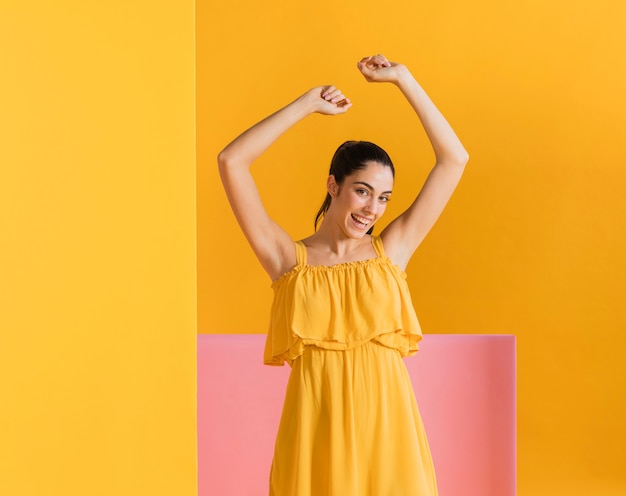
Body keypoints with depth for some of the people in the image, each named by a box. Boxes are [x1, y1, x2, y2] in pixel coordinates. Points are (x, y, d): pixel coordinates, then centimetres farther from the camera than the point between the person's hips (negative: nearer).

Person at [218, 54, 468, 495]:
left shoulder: (391, 251, 6)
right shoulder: (290, 259, 2)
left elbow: (454, 159, 6)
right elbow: (231, 162, -4)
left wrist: (403, 78, 6)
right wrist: (309, 104, 2)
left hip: (385, 421, 2)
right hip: (317, 425, -1)